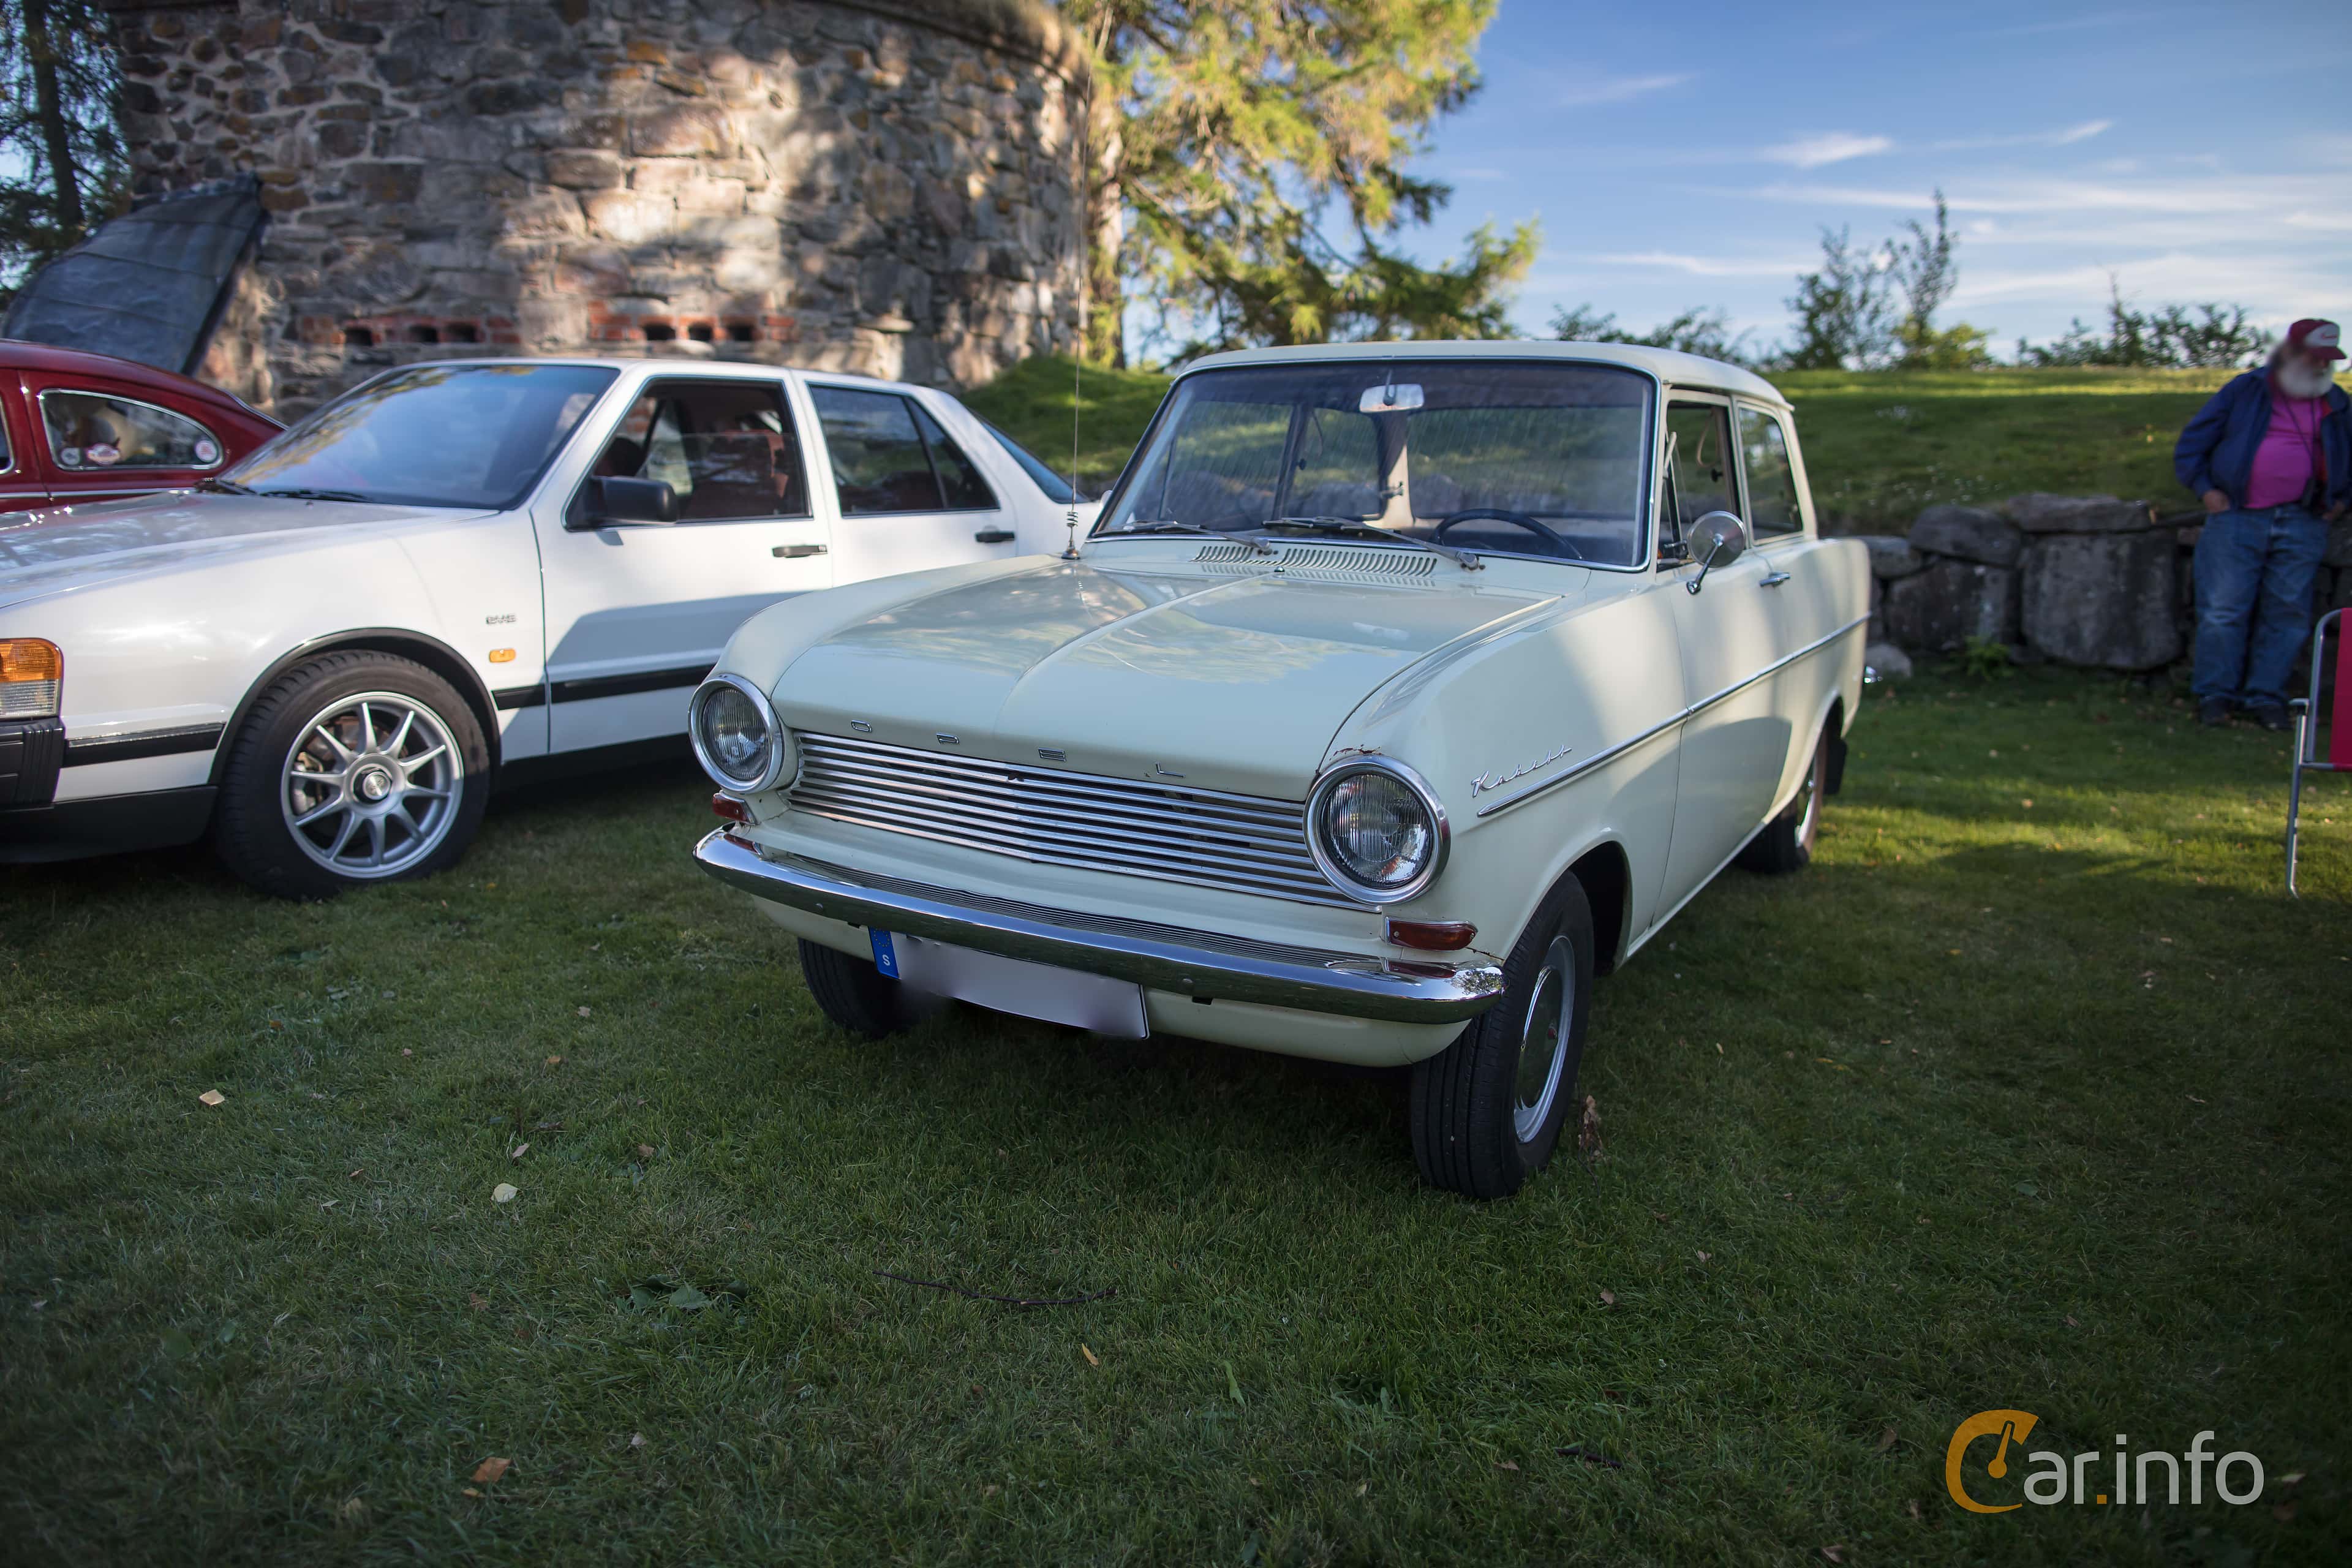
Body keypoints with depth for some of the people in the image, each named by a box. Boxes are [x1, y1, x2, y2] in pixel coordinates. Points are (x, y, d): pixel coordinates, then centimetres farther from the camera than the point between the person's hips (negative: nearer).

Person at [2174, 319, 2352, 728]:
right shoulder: (2245, 391, 3)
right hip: (2237, 518, -3)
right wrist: (2205, 488, -3)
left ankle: (2266, 697, 10)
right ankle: (2215, 694, 5)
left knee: (2288, 613, 2)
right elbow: (2192, 442, 5)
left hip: (2302, 525, 3)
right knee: (2223, 610, -5)